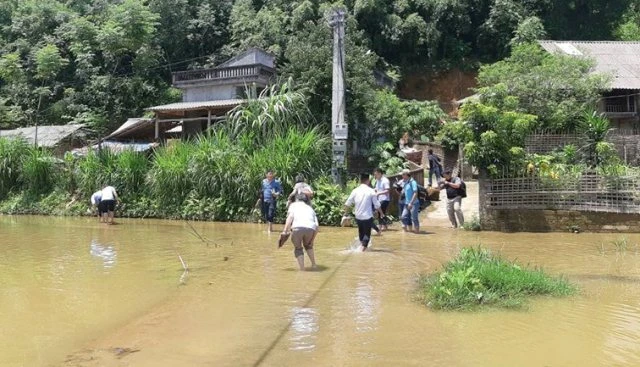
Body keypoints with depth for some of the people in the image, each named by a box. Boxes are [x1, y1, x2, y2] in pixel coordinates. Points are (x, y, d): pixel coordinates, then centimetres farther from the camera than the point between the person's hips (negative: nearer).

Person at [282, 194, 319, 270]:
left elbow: (290, 216, 4)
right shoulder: (311, 209, 34)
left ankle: (302, 269, 9)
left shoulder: (294, 204, 26)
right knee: (308, 245, 32)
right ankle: (313, 265, 31)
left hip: (297, 227, -3)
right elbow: (317, 226, 23)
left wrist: (285, 230, -2)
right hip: (311, 228, 3)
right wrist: (312, 240, 31)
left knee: (298, 248, 18)